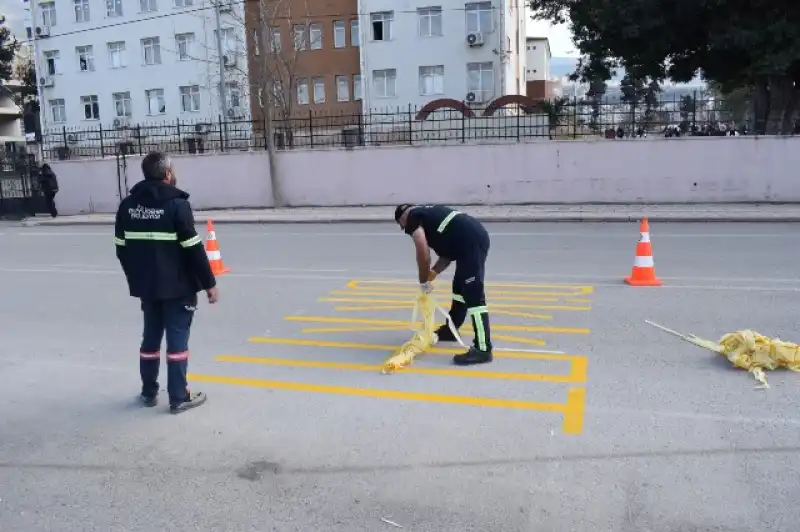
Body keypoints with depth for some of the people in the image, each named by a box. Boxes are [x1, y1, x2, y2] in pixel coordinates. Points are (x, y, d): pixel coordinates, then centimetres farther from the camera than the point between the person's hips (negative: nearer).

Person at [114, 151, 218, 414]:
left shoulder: (128, 204, 6)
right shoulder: (177, 204, -14)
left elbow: (122, 248, 11)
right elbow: (194, 250, -16)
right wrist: (209, 283, -8)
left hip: (146, 285, 6)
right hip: (177, 286, -6)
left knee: (151, 337, 16)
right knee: (177, 339, 0)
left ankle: (149, 392, 26)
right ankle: (179, 397, 5)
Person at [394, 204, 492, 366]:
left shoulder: (412, 217, 3)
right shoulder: (428, 214, 29)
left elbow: (423, 255, -6)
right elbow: (448, 251, 28)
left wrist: (424, 282, 6)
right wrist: (433, 273, 21)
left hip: (470, 242, -10)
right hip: (478, 237, 10)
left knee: (473, 296, -9)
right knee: (460, 288, 25)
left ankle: (483, 349, -8)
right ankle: (451, 329, 42)